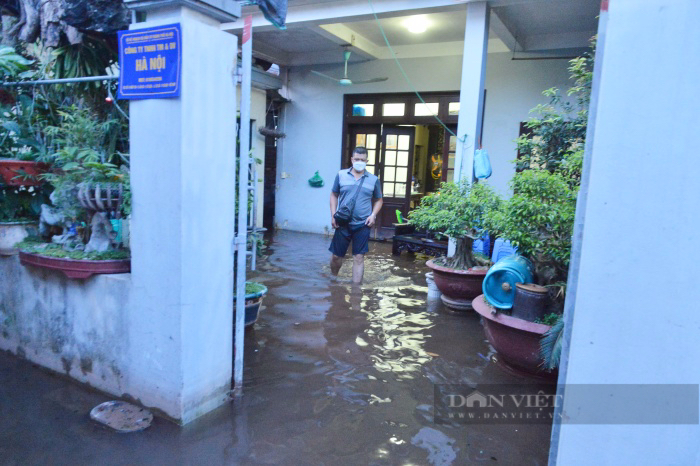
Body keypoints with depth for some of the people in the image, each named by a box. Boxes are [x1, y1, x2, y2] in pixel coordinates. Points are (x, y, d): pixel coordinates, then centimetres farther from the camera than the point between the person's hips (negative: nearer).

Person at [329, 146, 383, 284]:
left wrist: (373, 215, -5)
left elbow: (378, 200, 12)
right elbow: (334, 195, 9)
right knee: (336, 256, 9)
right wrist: (333, 215, -1)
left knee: (359, 258, 1)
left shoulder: (373, 179, 3)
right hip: (342, 223, 1)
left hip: (362, 225, 0)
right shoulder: (341, 175, 2)